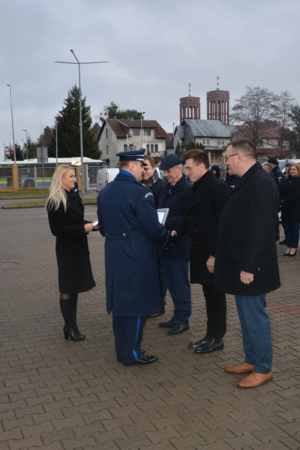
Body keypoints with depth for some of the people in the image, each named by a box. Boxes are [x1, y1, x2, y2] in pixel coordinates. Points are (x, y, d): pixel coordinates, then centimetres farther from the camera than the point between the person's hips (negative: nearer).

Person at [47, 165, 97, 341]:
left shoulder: (74, 197, 10)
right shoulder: (55, 202, -14)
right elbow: (57, 229, -17)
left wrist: (91, 225, -1)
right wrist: (82, 228, -20)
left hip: (79, 247, 8)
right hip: (67, 249, -8)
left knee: (75, 287, 13)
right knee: (68, 289, 3)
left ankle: (72, 324, 24)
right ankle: (69, 326, 15)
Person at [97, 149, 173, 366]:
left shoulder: (104, 192, 7)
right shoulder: (140, 192, -16)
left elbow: (103, 227, 13)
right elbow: (153, 228, -16)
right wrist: (168, 239, 2)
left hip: (114, 256, 8)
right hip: (137, 256, -8)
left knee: (119, 302, 16)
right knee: (137, 303, 3)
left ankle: (122, 350, 27)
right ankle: (132, 354, 13)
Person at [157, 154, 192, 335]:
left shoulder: (188, 189, -12)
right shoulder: (166, 188, 13)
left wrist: (166, 223, -21)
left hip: (180, 244, -8)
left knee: (181, 283, 3)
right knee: (171, 282, 16)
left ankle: (183, 320, 16)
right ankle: (177, 316, 29)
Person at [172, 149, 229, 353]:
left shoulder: (218, 187, -16)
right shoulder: (196, 188, 13)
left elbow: (221, 224, -20)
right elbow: (189, 215, 16)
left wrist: (214, 255, -21)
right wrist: (176, 232, 0)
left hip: (213, 254, -9)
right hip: (200, 252, 9)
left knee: (216, 295, 4)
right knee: (209, 294, 16)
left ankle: (217, 338, 17)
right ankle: (211, 335, 27)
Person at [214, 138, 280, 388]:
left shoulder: (260, 183, -20)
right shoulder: (249, 181, 13)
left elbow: (259, 229, -25)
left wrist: (248, 267, -24)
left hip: (250, 267, -10)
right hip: (241, 265, 10)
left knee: (255, 317, 2)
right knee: (247, 316, 19)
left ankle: (263, 370, 17)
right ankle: (251, 361, 33)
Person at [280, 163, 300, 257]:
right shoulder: (286, 180, 12)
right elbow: (281, 192, 8)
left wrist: (285, 201, -18)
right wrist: (281, 201, -11)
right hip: (285, 209, 5)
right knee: (287, 228, 5)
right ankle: (289, 247, 13)